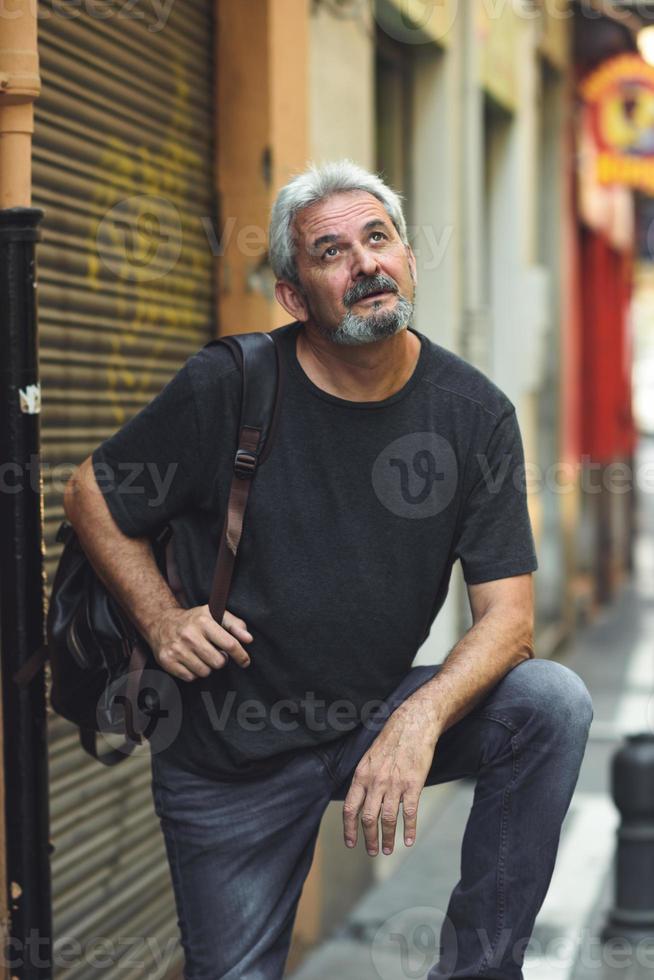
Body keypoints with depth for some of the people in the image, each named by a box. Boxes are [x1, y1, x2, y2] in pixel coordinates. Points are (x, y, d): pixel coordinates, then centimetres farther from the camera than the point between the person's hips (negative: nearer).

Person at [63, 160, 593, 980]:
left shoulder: (475, 413, -8)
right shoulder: (225, 389, -14)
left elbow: (507, 614, -12)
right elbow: (92, 495, 1)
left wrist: (420, 718, -31)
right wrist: (160, 618, -15)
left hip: (378, 718, 2)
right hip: (230, 749, -1)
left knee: (554, 703, -23)